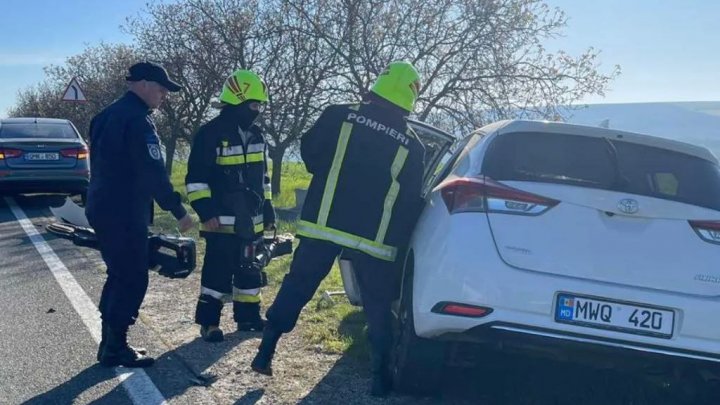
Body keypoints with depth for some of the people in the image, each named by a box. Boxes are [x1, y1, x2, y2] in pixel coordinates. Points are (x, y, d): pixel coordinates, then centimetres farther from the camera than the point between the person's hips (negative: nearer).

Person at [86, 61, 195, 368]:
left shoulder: (108, 115, 16)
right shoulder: (138, 120, -15)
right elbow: (154, 172, -20)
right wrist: (179, 211, -15)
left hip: (102, 208, 10)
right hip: (124, 213, -10)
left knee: (119, 276, 17)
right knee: (133, 280, -2)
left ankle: (109, 343, 22)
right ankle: (115, 348, 3)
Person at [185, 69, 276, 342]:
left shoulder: (256, 135, 11)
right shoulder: (210, 133, -12)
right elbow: (196, 178, -13)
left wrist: (267, 208, 17)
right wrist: (206, 211, -19)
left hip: (249, 220, 7)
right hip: (223, 220, -7)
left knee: (248, 270, 15)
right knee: (218, 271, -3)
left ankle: (247, 315, 27)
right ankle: (209, 322, 7)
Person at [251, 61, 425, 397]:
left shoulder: (339, 116, -1)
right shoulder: (412, 145, 2)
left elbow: (309, 153, 8)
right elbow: (411, 202, 4)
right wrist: (399, 242, 15)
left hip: (322, 223, 1)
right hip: (375, 237, 0)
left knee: (295, 288, 13)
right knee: (378, 306, 11)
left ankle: (265, 353, 18)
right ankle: (381, 377, 12)